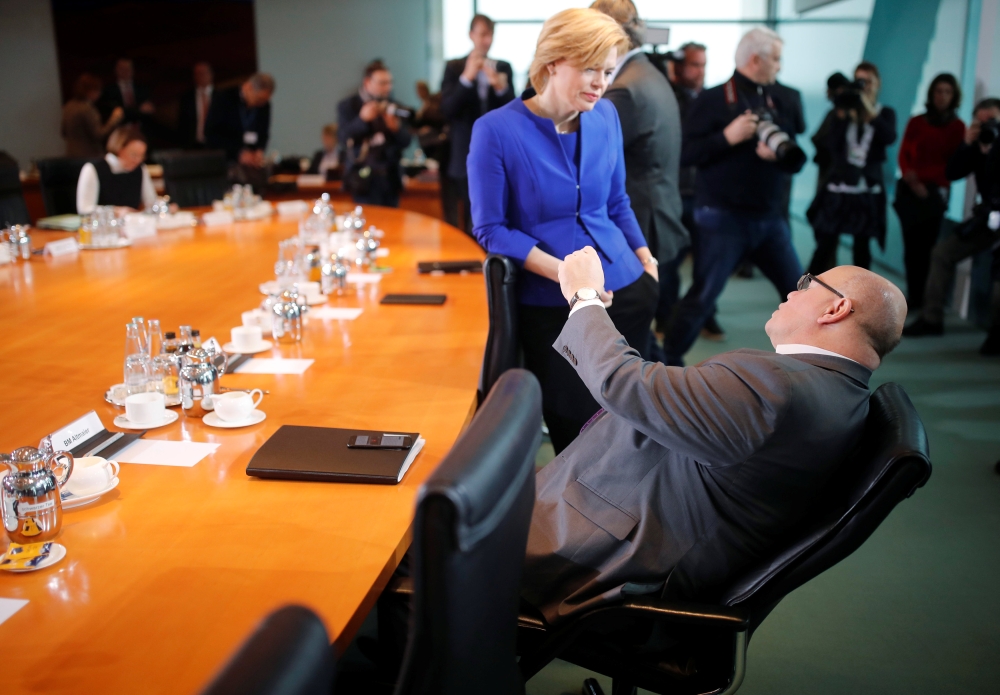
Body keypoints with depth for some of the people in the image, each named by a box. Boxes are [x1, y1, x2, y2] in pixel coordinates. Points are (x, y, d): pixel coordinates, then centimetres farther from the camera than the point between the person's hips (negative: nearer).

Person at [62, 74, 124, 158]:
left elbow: (64, 133, 17)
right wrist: (114, 120, -13)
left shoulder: (68, 107, 9)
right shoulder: (86, 109, -18)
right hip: (90, 155, -9)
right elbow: (99, 135, -18)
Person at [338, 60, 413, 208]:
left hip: (390, 177, 4)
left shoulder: (393, 107, 10)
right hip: (364, 178, -4)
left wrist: (396, 127, -13)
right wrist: (362, 119, -22)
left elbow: (406, 141, 7)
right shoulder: (347, 107, 1)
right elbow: (344, 140, -9)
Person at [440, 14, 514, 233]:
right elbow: (447, 109, -9)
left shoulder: (503, 67, 8)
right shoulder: (454, 67, 2)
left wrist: (502, 88, -18)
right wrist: (466, 78, -20)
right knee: (471, 217, 2)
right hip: (467, 155, -1)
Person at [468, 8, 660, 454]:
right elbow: (490, 229, -12)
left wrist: (645, 257, 2)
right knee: (578, 439, 8)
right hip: (550, 307, -4)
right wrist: (563, 273, -22)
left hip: (628, 293, 4)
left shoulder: (606, 116, 1)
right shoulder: (497, 130, -14)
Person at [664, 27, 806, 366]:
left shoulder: (779, 104, 12)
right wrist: (728, 136, -21)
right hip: (722, 218, -6)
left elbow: (797, 160, 10)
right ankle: (669, 361, 13)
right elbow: (685, 154, -13)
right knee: (702, 297, -2)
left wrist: (779, 153, -11)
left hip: (769, 218, 6)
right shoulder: (713, 99, -6)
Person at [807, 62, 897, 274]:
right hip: (839, 187, -1)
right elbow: (832, 145, -9)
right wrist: (843, 115, -18)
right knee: (825, 245, -3)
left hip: (868, 190, 1)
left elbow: (889, 138, -17)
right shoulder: (844, 109, 3)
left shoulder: (885, 113, 4)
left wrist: (870, 110, -22)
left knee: (862, 248, 8)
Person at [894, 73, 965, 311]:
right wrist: (911, 181, -10)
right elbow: (903, 155, 7)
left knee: (925, 246, -8)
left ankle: (919, 298, -6)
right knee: (911, 245, -2)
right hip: (909, 191, 2)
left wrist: (921, 176, -10)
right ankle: (913, 296, 2)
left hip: (935, 192, -2)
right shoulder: (916, 122, 11)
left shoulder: (957, 127, 5)